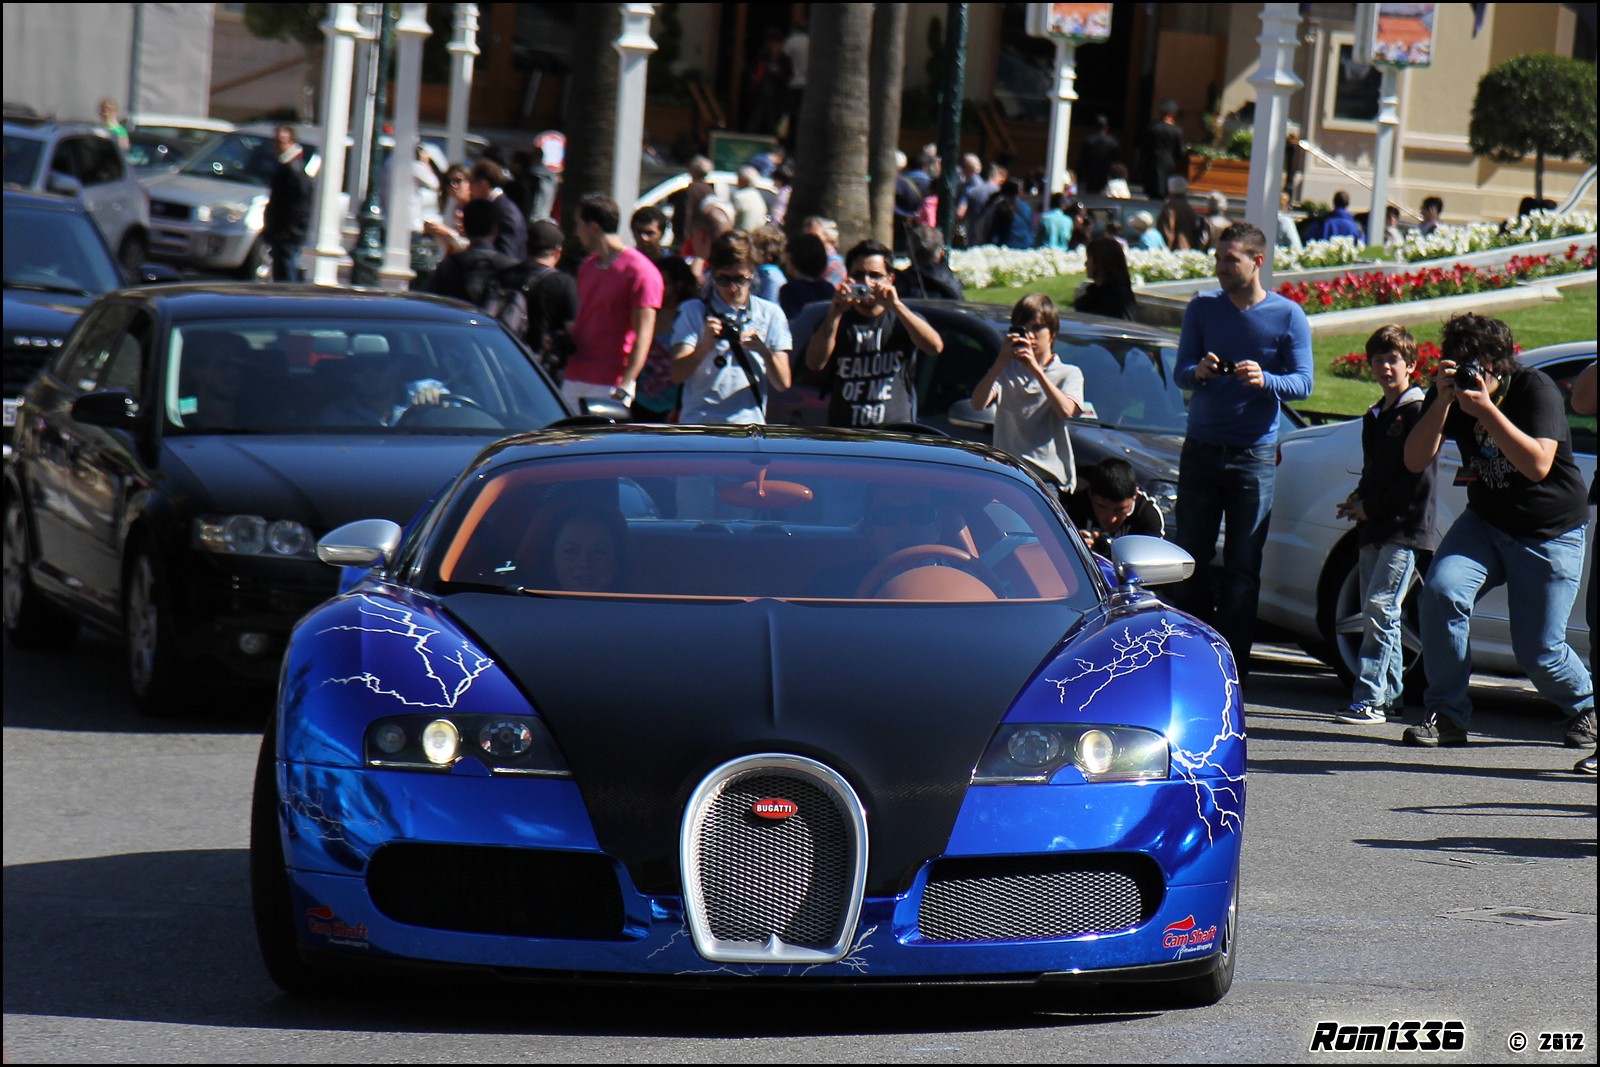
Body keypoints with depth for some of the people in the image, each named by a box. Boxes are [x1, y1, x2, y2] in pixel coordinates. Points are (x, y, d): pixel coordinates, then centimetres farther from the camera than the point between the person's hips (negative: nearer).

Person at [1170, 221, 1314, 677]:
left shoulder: (1288, 316, 0)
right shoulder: (1202, 308, 6)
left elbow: (1303, 383, -4)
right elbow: (1179, 373, 2)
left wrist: (1264, 380, -25)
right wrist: (1198, 372, -22)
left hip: (1254, 455, -2)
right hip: (1201, 448, 2)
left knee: (1243, 568, -2)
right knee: (1190, 560, 3)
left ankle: (1231, 668, 0)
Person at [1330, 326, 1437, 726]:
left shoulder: (1417, 413, -8)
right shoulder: (1374, 418, 19)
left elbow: (1418, 479, -14)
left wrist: (1371, 507, -12)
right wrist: (1358, 500, 7)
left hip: (1404, 527, -9)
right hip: (1374, 528, 9)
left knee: (1380, 608, -15)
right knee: (1376, 613, 9)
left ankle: (1369, 699, -18)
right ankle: (1391, 696, 15)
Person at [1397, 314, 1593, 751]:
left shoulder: (1535, 389, -19)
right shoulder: (1449, 394, -6)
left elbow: (1538, 465, -32)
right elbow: (1415, 461, -15)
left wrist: (1486, 410, -38)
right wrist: (1442, 401, -28)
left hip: (1550, 534, -4)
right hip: (1485, 522, 4)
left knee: (1538, 652, -4)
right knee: (1442, 588, -25)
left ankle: (1583, 706, 30)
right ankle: (1447, 715, -14)